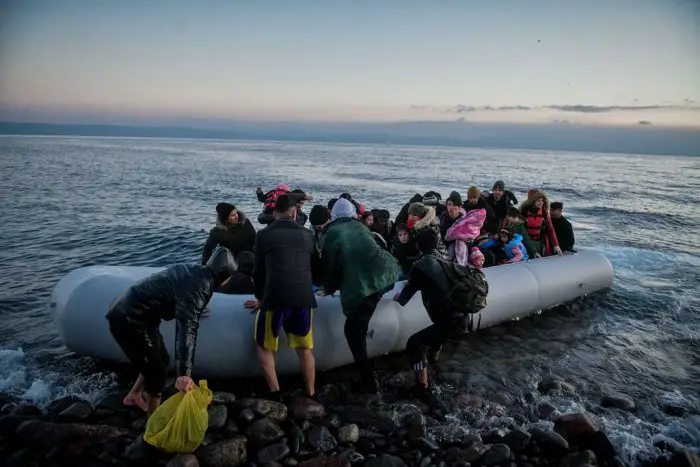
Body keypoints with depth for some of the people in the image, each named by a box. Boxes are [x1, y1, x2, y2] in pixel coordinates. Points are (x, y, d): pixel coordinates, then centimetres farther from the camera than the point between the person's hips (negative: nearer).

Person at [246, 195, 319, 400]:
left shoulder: (264, 235, 8)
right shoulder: (307, 234, 16)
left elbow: (259, 270, 15)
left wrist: (260, 297, 29)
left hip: (275, 297, -3)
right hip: (304, 297, 3)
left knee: (264, 346, 16)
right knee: (304, 348, 17)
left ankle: (275, 394, 9)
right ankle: (311, 395, 21)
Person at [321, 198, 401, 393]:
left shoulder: (332, 233, 9)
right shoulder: (361, 227, 23)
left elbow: (329, 264, 12)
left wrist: (329, 289, 30)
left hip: (360, 287, -5)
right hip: (385, 275, 5)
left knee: (353, 332, 7)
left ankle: (369, 382, 7)